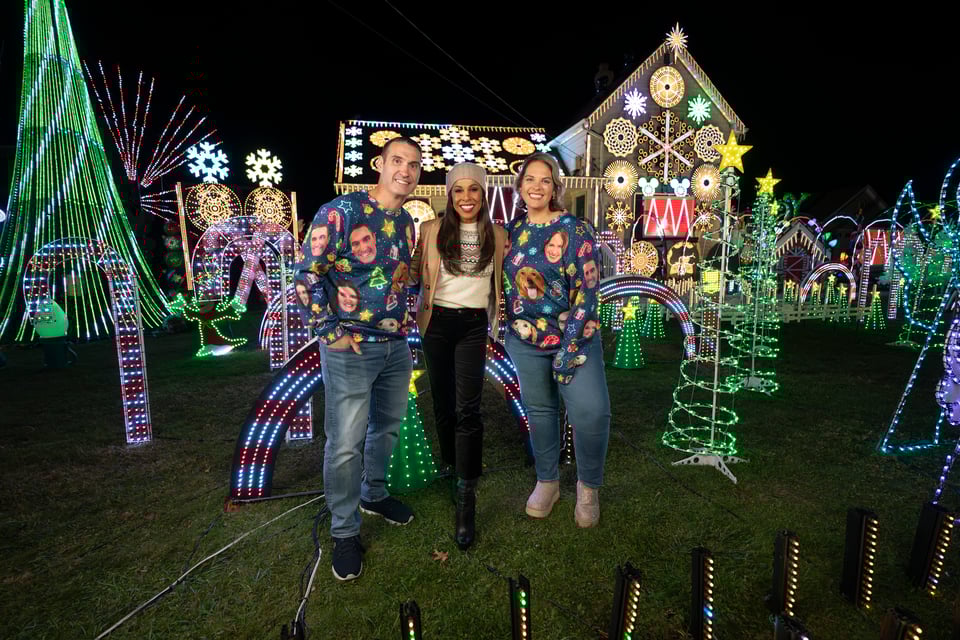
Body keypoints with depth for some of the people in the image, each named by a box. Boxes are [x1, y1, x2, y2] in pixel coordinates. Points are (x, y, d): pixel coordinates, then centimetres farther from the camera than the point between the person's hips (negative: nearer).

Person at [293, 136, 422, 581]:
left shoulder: (406, 221, 8)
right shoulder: (340, 212, -14)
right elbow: (306, 274, -15)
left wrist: (402, 319, 13)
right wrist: (329, 332, -15)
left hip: (396, 345, 7)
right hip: (350, 348, -7)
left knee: (388, 427, 20)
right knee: (345, 444, 2)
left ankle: (374, 494, 45)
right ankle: (344, 532, 22)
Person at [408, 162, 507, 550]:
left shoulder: (496, 235, 6)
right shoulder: (431, 230, 2)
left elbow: (502, 280, 17)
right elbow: (414, 274, 4)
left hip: (473, 325, -1)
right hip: (438, 322, 1)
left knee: (467, 409, -10)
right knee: (443, 402, 11)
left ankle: (467, 499, -4)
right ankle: (451, 466, 35)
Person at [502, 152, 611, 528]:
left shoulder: (574, 231, -9)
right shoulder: (512, 230, 5)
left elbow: (586, 290, -14)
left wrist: (570, 345, -18)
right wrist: (506, 325, 11)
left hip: (575, 335, -4)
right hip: (525, 339, 4)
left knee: (591, 410, -14)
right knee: (539, 409, 11)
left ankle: (588, 487, 11)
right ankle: (547, 482, 30)